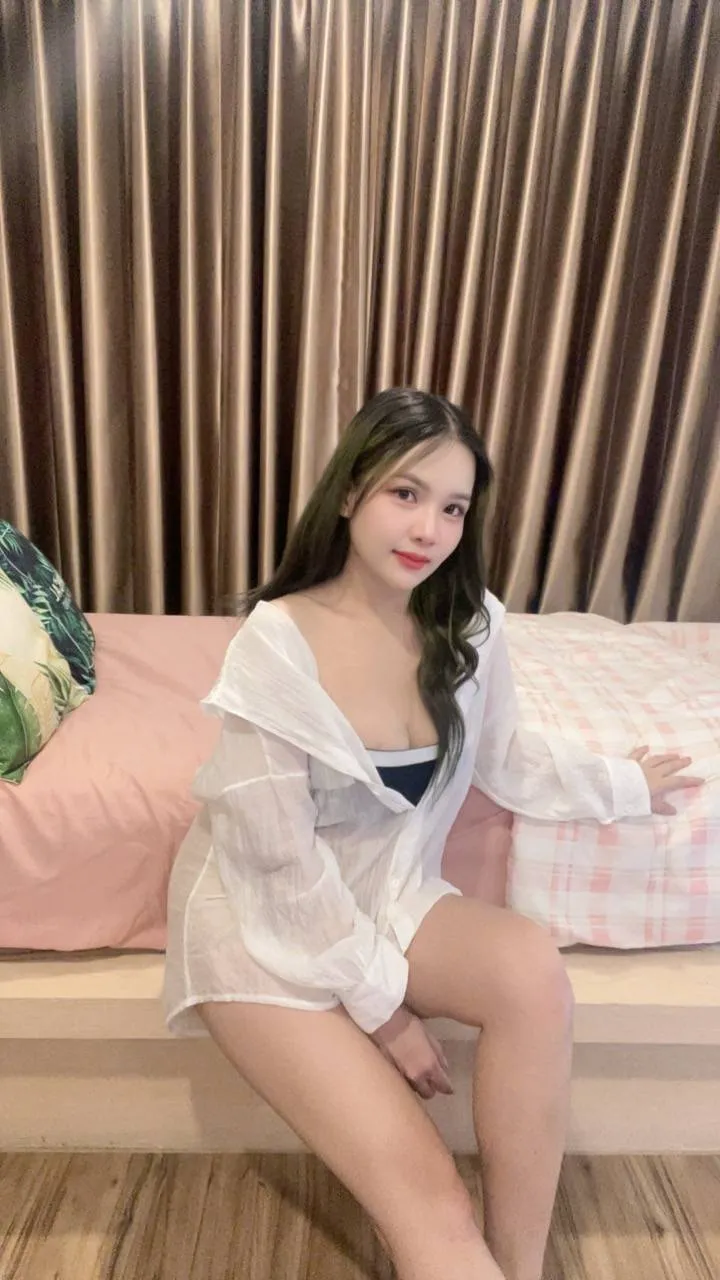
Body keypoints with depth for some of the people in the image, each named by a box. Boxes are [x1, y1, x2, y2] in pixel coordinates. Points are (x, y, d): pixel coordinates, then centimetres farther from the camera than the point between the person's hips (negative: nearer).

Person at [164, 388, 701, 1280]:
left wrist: (625, 785, 17)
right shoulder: (276, 645, -23)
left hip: (385, 892, 5)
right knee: (425, 1195, -19)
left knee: (533, 971, -24)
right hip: (265, 920, -4)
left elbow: (504, 763, 10)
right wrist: (383, 1004, -13)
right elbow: (281, 862, -19)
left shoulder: (467, 626, -7)